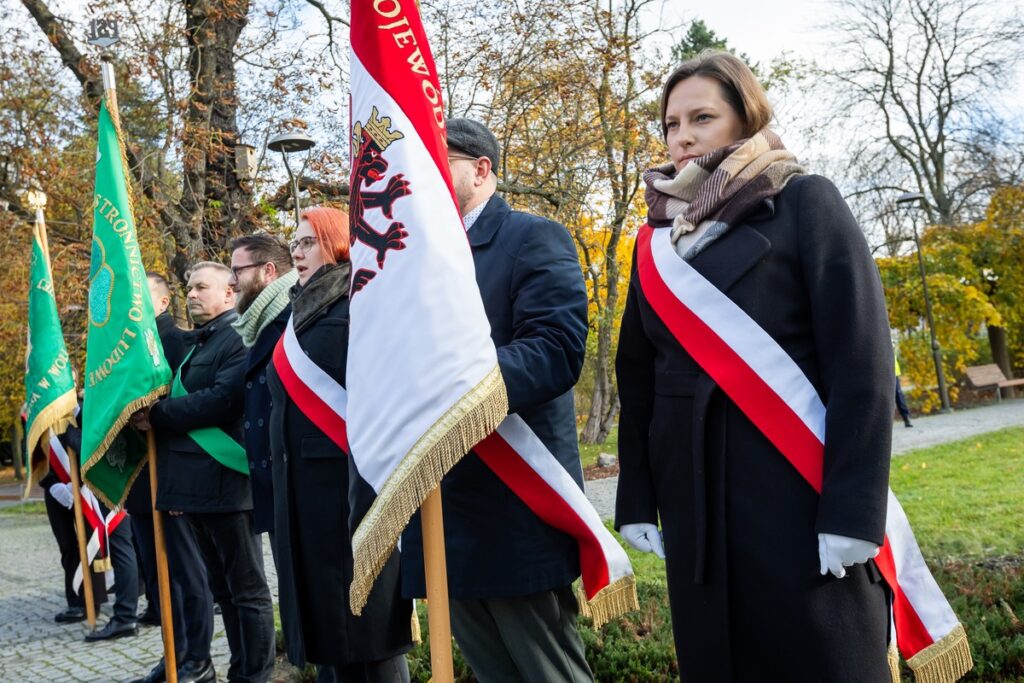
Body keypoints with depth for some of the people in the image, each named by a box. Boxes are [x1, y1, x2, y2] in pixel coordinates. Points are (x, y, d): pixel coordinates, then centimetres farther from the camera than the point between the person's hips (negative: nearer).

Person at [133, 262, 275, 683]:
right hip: (196, 483, 10)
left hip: (225, 480, -9)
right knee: (222, 588, 16)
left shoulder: (238, 337, -8)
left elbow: (223, 399, -21)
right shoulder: (195, 342, 21)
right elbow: (184, 396, 21)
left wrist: (157, 414, -13)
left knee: (247, 589, -2)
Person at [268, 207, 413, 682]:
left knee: (367, 618, -2)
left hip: (349, 482, -9)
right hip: (301, 487, 9)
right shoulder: (301, 314, 18)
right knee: (322, 613, 13)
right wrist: (280, 481, 18)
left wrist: (369, 489, -23)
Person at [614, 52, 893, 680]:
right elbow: (638, 378, 12)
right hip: (693, 499, 5)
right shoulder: (657, 237, 12)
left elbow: (862, 357, -10)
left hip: (797, 489, -4)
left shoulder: (804, 203, -2)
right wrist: (636, 501, 6)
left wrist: (852, 510, -16)